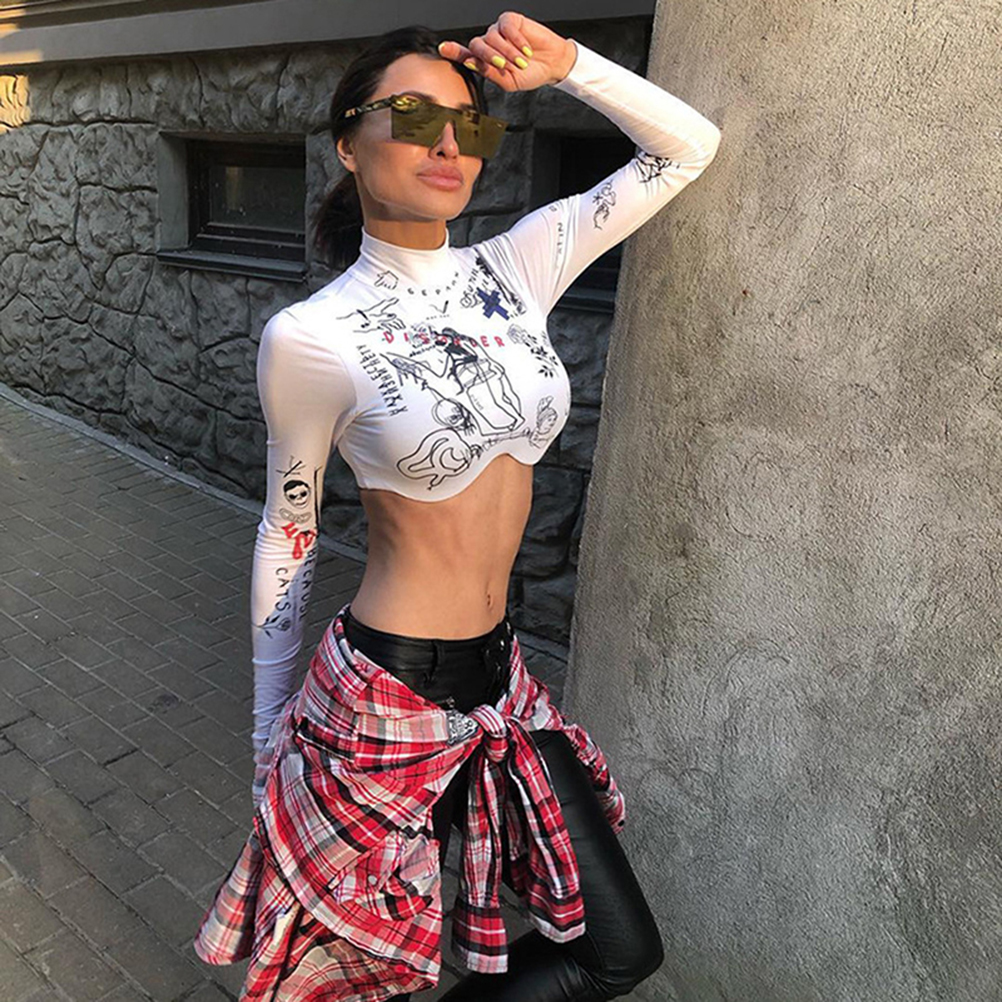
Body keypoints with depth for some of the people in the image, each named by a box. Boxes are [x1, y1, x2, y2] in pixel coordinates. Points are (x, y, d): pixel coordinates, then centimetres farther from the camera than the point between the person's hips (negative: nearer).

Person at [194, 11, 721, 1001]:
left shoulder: (520, 265, 0)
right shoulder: (312, 337, -13)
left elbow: (689, 146, 9)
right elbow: (288, 533, -3)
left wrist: (564, 63, -5)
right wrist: (268, 733, 4)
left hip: (498, 681, 6)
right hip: (386, 698, -5)